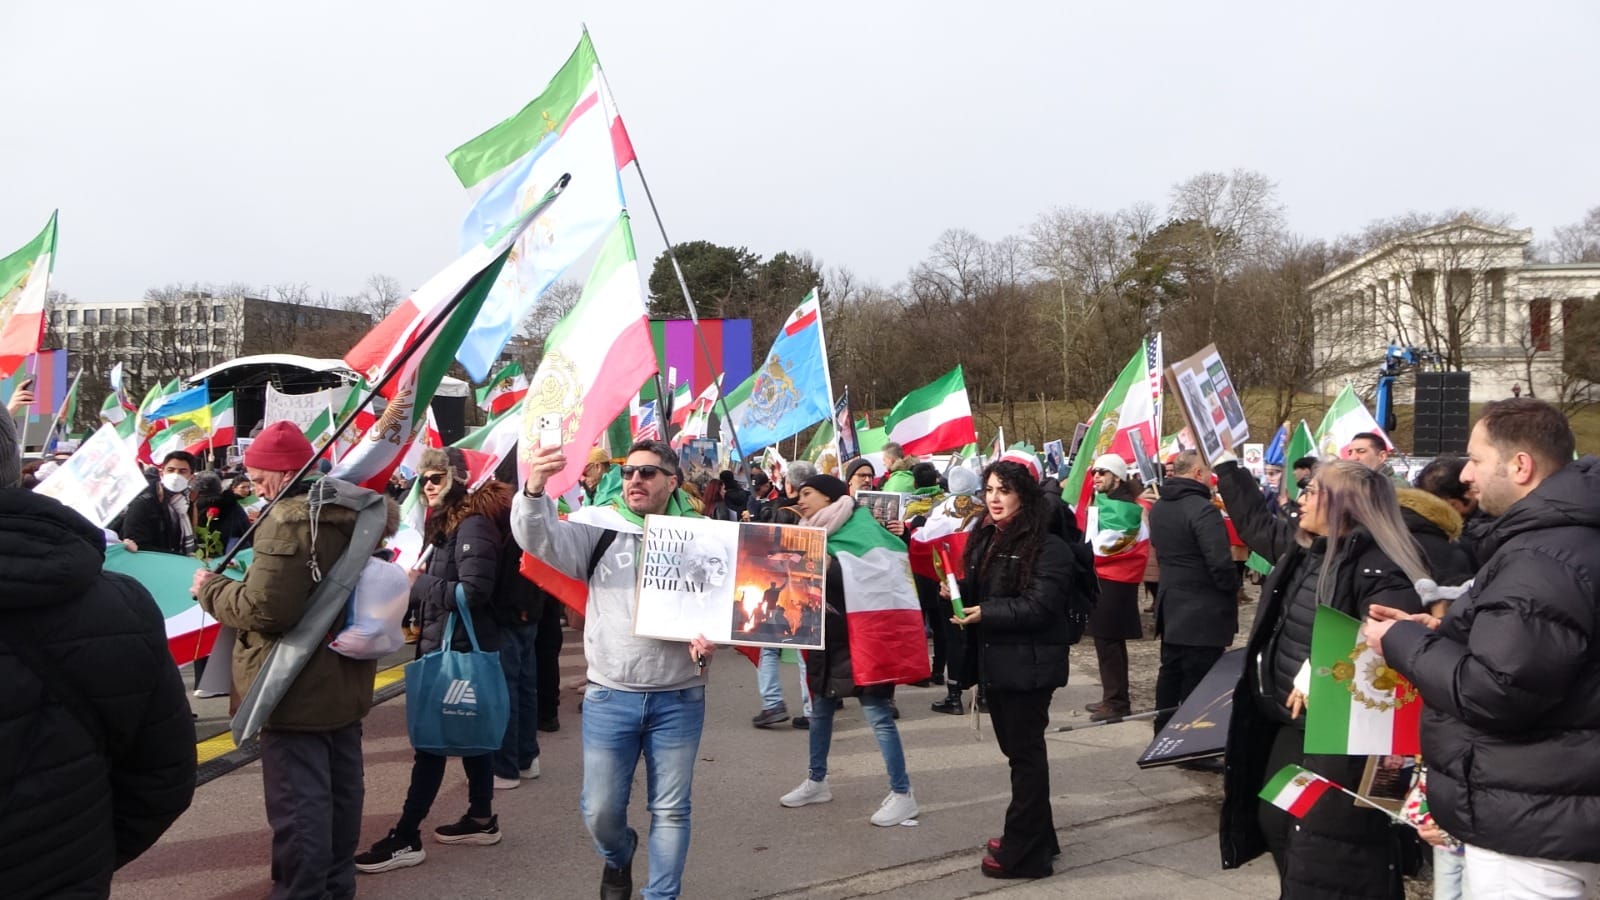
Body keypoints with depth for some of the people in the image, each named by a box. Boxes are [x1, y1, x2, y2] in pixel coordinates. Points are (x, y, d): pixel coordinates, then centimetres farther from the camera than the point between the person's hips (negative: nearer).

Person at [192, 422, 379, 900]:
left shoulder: (288, 520, -20)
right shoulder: (352, 515, 8)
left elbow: (263, 609, -24)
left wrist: (211, 588, -7)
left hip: (299, 690, -10)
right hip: (345, 682, 10)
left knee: (298, 800, -1)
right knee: (341, 788, 19)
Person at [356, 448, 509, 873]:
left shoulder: (472, 524, -16)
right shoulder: (444, 520, 14)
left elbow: (473, 591, -24)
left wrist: (418, 584, -17)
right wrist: (418, 580, 1)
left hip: (460, 646, -10)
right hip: (446, 642, 10)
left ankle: (406, 838, -1)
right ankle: (481, 818, 25)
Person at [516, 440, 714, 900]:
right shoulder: (599, 526, -1)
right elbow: (541, 538, -17)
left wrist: (712, 642, -16)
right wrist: (534, 490, -37)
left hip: (679, 698, 0)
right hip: (609, 697, 0)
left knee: (671, 809, 10)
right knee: (600, 809, 10)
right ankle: (617, 858, 43)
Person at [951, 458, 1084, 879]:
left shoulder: (1048, 547, -14)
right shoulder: (985, 539, 12)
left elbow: (1040, 607, -21)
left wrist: (985, 614, -22)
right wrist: (957, 591, -2)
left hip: (1029, 664, -8)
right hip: (995, 660, 8)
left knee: (1025, 752, -2)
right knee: (1016, 748, 16)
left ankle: (1024, 852, 6)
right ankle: (1034, 835, 29)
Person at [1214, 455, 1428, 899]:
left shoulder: (1378, 568, -21)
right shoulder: (1301, 547, 6)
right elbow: (1255, 521, 24)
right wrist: (1225, 463, 25)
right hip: (1289, 725, 10)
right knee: (1275, 823, 20)